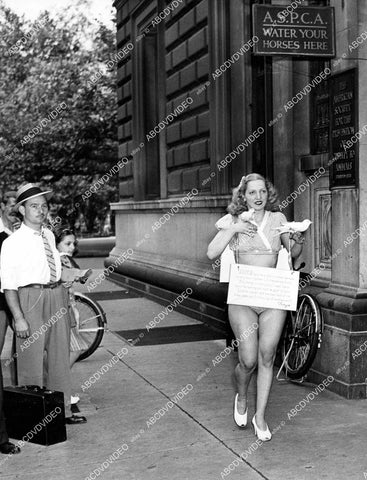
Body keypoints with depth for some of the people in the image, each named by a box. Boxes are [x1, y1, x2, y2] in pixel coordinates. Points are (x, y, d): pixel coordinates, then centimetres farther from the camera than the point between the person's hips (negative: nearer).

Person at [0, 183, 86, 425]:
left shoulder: (49, 235, 10)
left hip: (57, 296, 7)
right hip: (30, 299, -7)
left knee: (60, 357, 13)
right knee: (32, 359, 1)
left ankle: (62, 410, 25)